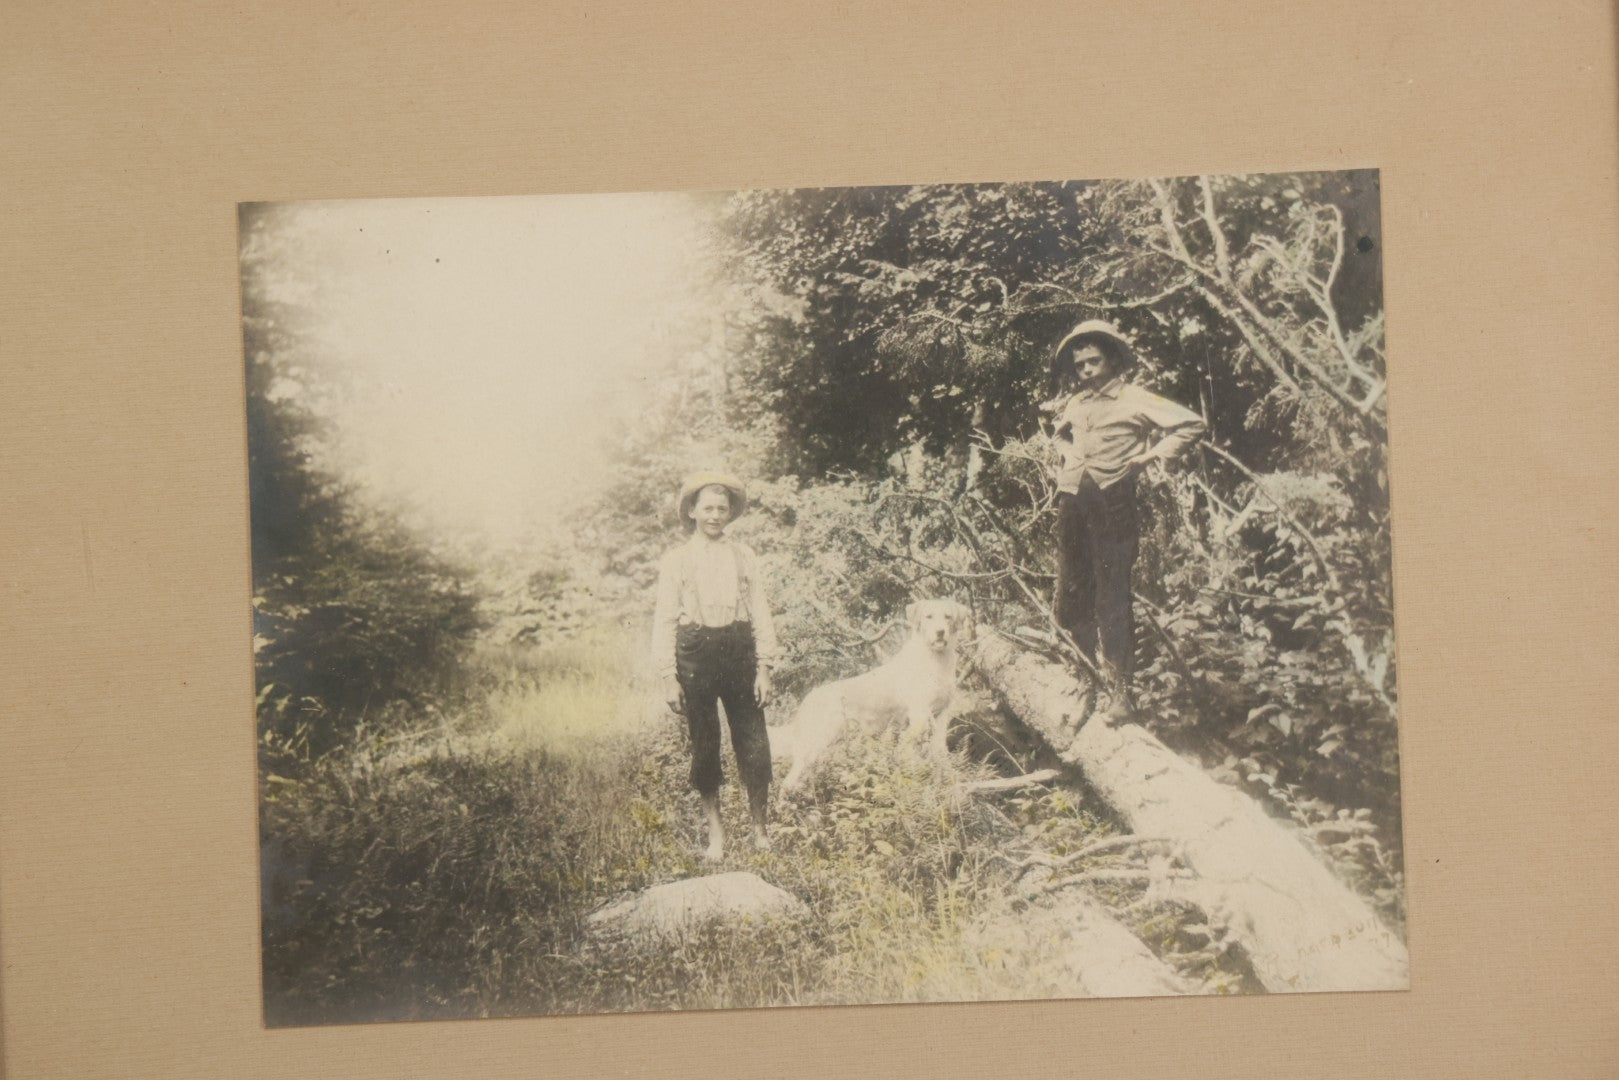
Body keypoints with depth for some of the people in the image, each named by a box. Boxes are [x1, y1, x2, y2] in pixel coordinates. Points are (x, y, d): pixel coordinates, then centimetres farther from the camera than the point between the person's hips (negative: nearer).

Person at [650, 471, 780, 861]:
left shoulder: (744, 556, 8)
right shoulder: (676, 561, 4)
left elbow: (760, 612, 7)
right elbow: (665, 619, 2)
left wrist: (764, 667, 0)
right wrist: (669, 677, -4)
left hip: (739, 650, 1)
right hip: (695, 655, -1)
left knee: (754, 743, 0)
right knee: (704, 746, 5)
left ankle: (760, 829, 14)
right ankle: (715, 833, 16)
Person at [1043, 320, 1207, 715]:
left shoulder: (1133, 399, 0)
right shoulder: (1072, 404, 18)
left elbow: (1193, 424, -4)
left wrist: (1152, 455, -8)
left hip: (1112, 506, -6)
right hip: (1072, 506, 6)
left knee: (1112, 603, -6)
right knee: (1068, 607, 7)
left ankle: (1117, 690, 1)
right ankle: (1108, 669, 24)